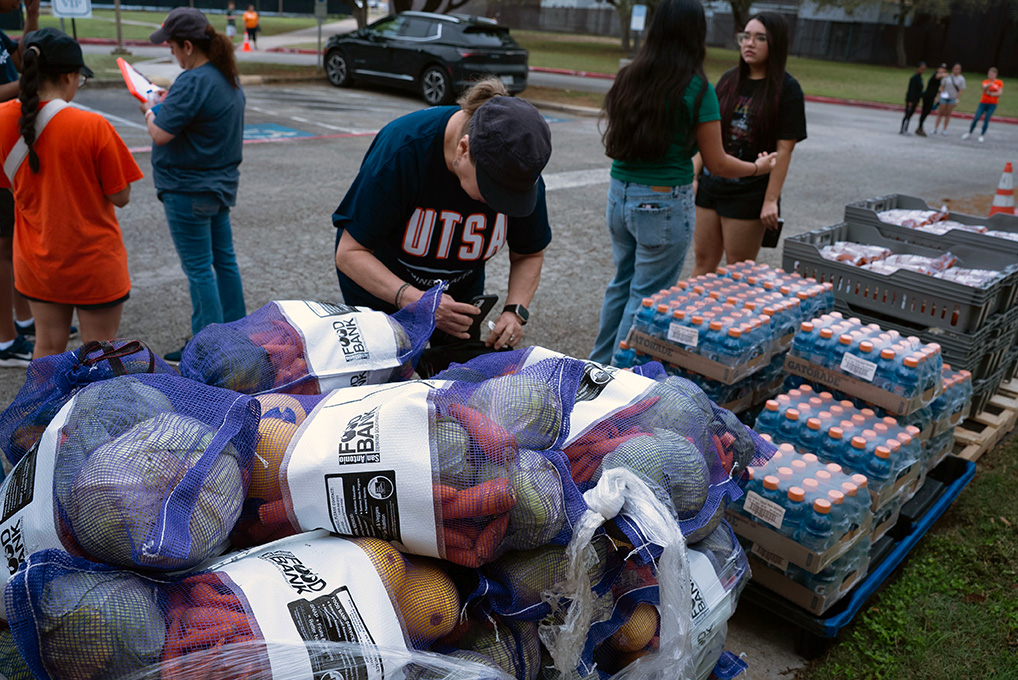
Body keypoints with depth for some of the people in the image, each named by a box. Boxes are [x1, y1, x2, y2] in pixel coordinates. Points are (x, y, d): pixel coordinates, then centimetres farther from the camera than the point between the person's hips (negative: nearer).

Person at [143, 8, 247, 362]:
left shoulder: (191, 82, -22)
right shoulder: (229, 78, 7)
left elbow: (160, 134, -22)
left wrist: (150, 110, -4)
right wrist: (166, 104, 8)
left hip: (188, 191, -9)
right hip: (221, 183, 9)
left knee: (199, 269, -1)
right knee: (224, 258, 16)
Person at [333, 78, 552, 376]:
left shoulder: (521, 169, -21)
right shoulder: (402, 147, -33)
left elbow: (529, 255, -5)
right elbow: (350, 253, -28)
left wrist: (515, 311, -23)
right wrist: (415, 299, -42)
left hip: (459, 297, 3)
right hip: (382, 290, -3)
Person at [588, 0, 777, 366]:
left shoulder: (628, 78, 3)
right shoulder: (697, 90, -12)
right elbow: (716, 163, -6)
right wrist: (757, 167, 12)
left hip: (620, 196, 6)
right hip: (664, 205, -6)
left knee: (622, 283, 21)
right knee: (646, 297, 6)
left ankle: (600, 365, 33)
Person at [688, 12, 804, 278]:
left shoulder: (786, 89, -7)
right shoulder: (729, 80, 8)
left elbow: (784, 149, -11)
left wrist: (771, 200, -16)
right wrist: (694, 176, 6)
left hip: (750, 193, -5)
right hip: (711, 185, 5)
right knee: (703, 260, 11)